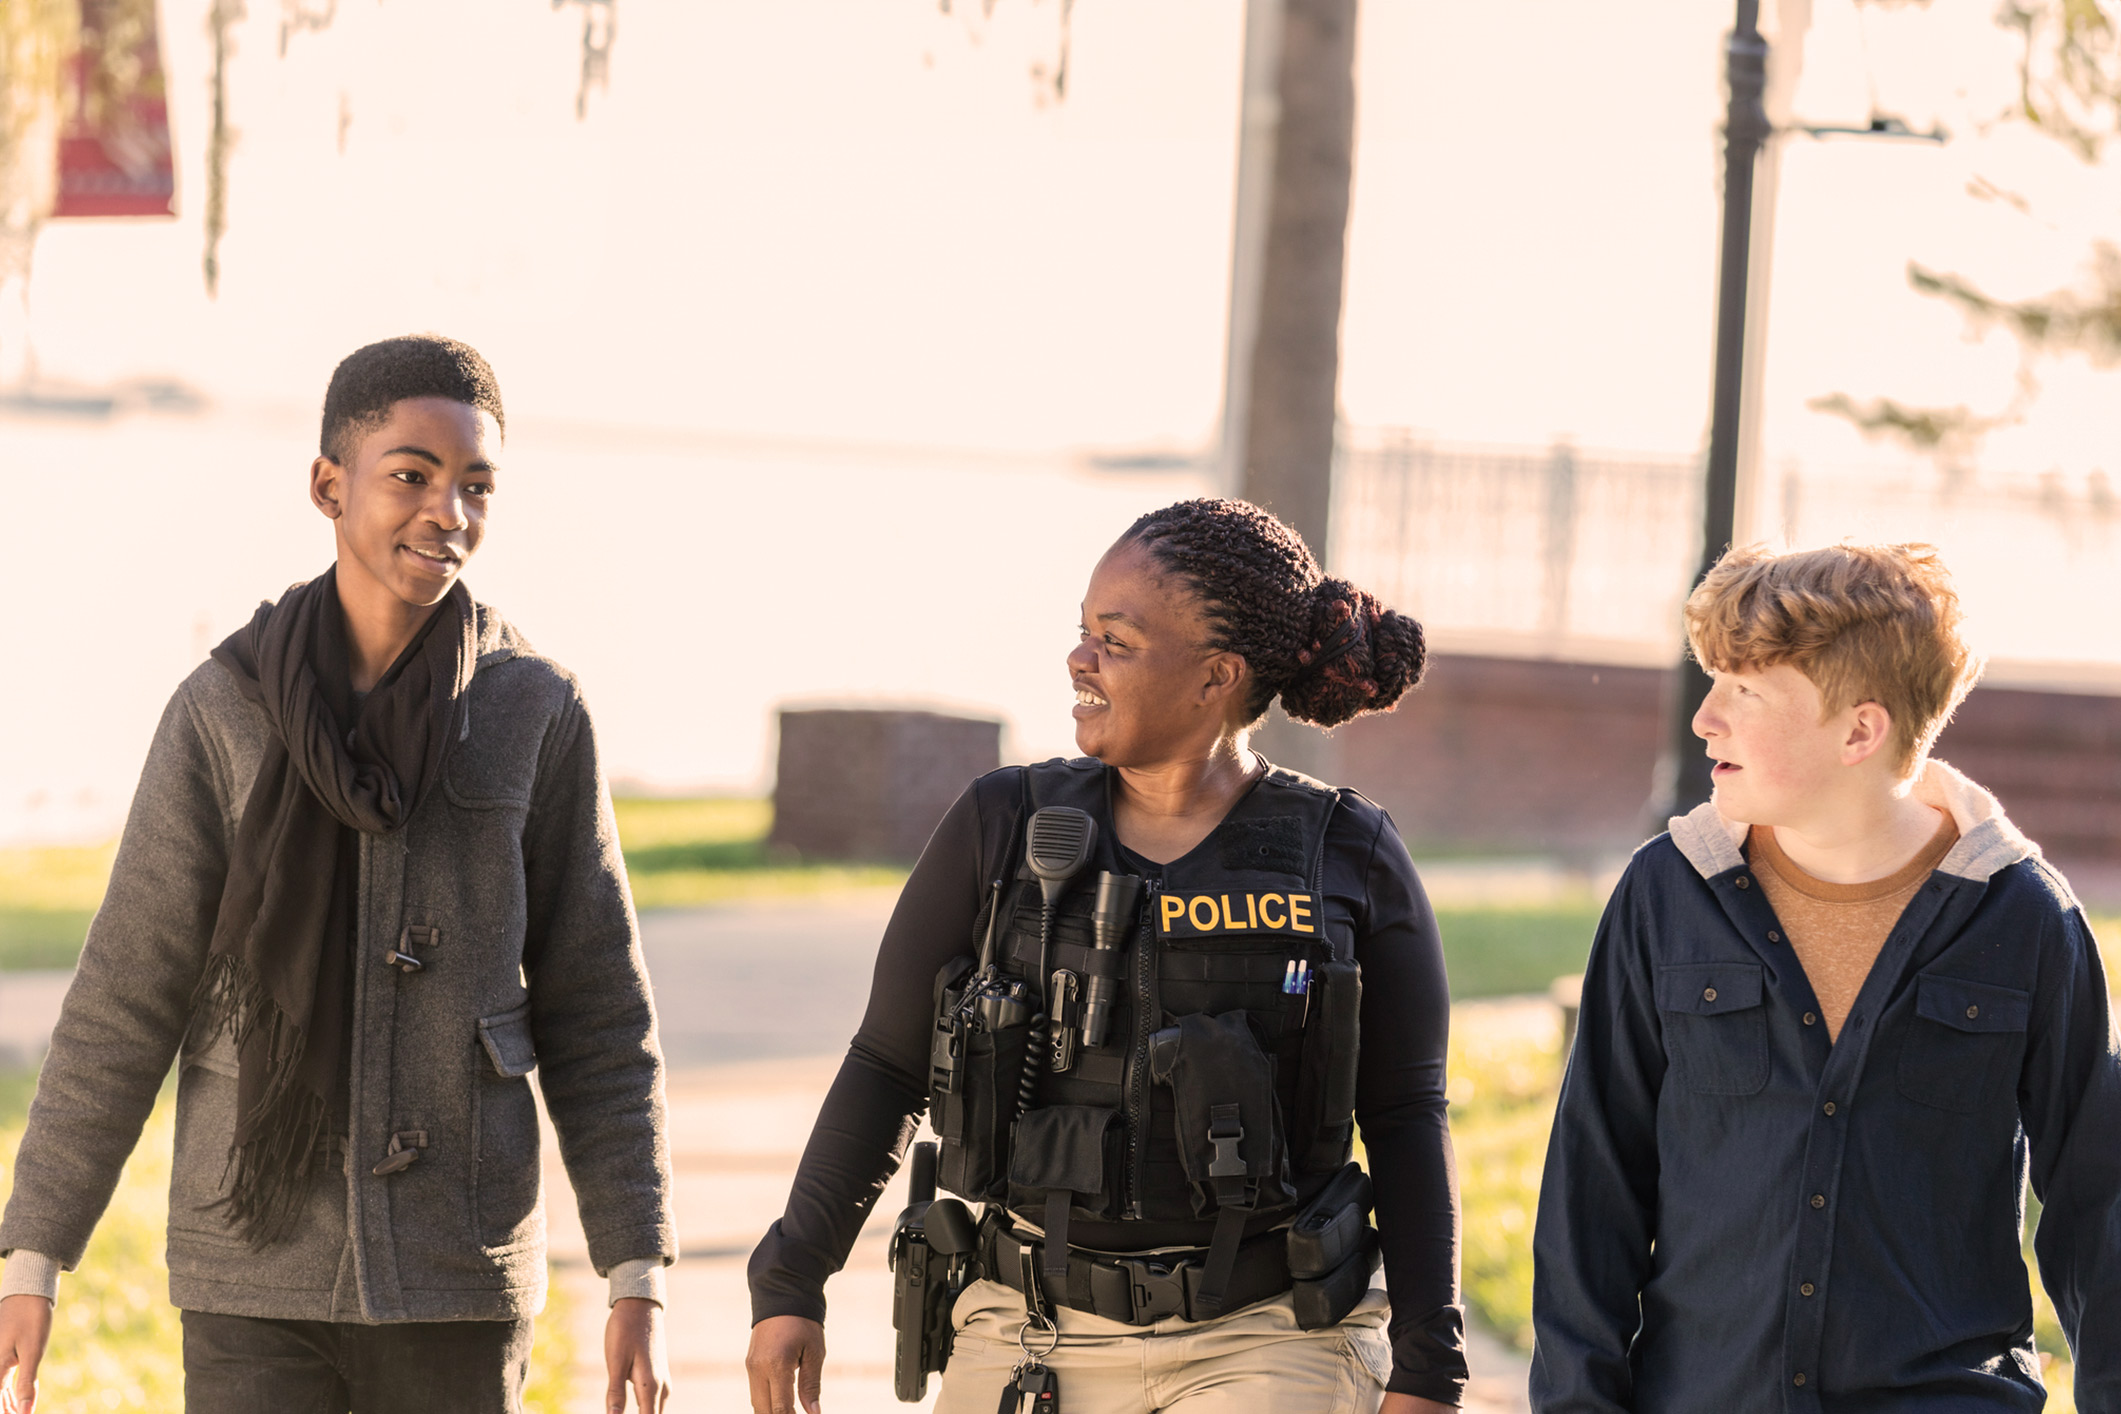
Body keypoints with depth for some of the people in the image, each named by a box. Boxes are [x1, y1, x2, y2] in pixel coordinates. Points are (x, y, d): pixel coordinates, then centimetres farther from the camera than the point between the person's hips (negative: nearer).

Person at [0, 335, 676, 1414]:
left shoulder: (536, 715, -2)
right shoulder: (223, 716, -3)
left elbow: (595, 1016, 2)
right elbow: (121, 1007, 0)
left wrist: (639, 1281, -3)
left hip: (458, 1283, 1)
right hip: (256, 1276, 0)